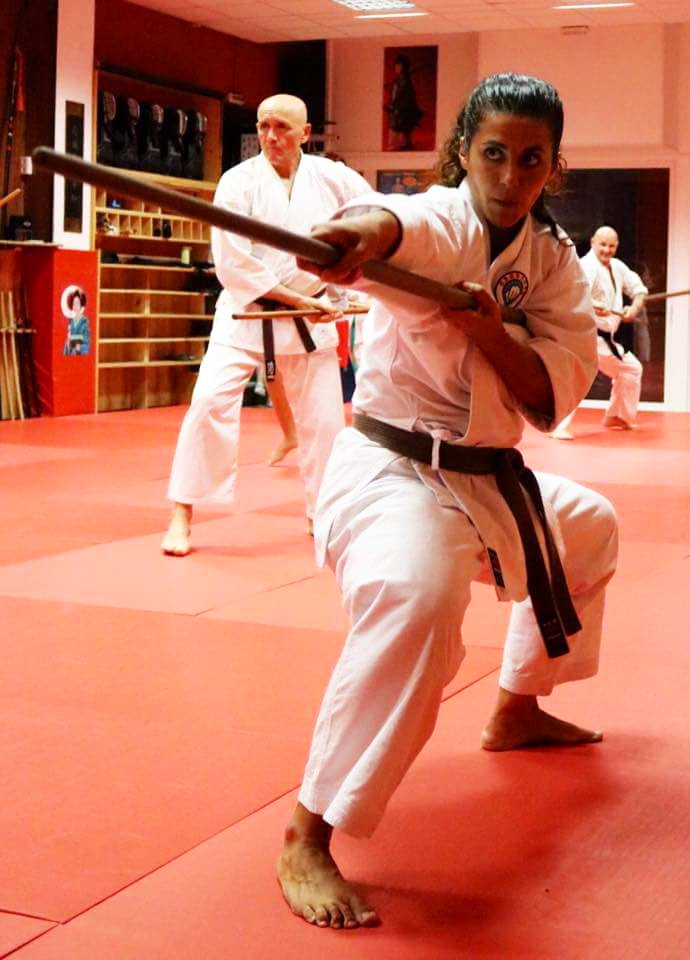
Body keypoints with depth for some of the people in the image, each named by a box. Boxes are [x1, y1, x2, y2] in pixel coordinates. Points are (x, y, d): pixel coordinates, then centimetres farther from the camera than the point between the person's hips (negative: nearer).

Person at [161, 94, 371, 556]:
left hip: (310, 317, 3)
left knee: (324, 417, 7)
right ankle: (182, 515, -4)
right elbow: (233, 263, -16)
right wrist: (294, 299, -19)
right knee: (211, 403, -15)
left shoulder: (334, 178, -4)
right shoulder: (239, 181, -12)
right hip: (246, 313, -3)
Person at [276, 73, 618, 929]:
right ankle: (308, 837, -26)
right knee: (415, 599, -37)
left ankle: (517, 711, 48)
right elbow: (401, 223, -42)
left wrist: (485, 329, -26)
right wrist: (365, 230, -67)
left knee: (588, 531, 28)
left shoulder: (554, 261, 3)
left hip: (490, 479, 8)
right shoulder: (441, 222, -15)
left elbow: (554, 398, -8)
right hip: (389, 470, -8)